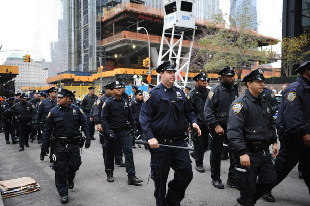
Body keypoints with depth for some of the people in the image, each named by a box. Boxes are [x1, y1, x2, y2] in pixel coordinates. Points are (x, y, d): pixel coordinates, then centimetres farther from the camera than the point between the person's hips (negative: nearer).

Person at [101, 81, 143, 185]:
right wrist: (108, 132, -20)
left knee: (129, 151, -6)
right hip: (112, 132, -3)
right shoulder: (108, 102, -6)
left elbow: (130, 117, 16)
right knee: (110, 153, 11)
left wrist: (134, 129, 14)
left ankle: (131, 177, -3)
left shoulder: (125, 102, 8)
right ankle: (109, 173, 31)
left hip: (124, 131, 3)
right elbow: (104, 119, -11)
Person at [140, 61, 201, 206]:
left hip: (179, 142, 5)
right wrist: (150, 138, -19)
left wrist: (193, 122, 1)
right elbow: (144, 117, -10)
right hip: (160, 144, -4)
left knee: (186, 173, 5)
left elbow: (188, 112, 22)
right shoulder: (154, 94, -5)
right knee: (160, 177, 9)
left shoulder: (180, 93, 11)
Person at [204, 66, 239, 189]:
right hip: (218, 127, -5)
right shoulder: (216, 90, -9)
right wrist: (216, 125, -19)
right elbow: (208, 110, -13)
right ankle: (215, 179, 22)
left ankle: (232, 179, 20)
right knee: (216, 153, 7)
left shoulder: (234, 89, 10)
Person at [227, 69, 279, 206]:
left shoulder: (265, 103, 12)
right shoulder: (241, 103, -16)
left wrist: (274, 142, 20)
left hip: (264, 152, 8)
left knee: (270, 180, 14)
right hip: (248, 153, -8)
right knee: (248, 188, 3)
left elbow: (270, 124, 26)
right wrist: (242, 153, -28)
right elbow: (233, 131, -23)